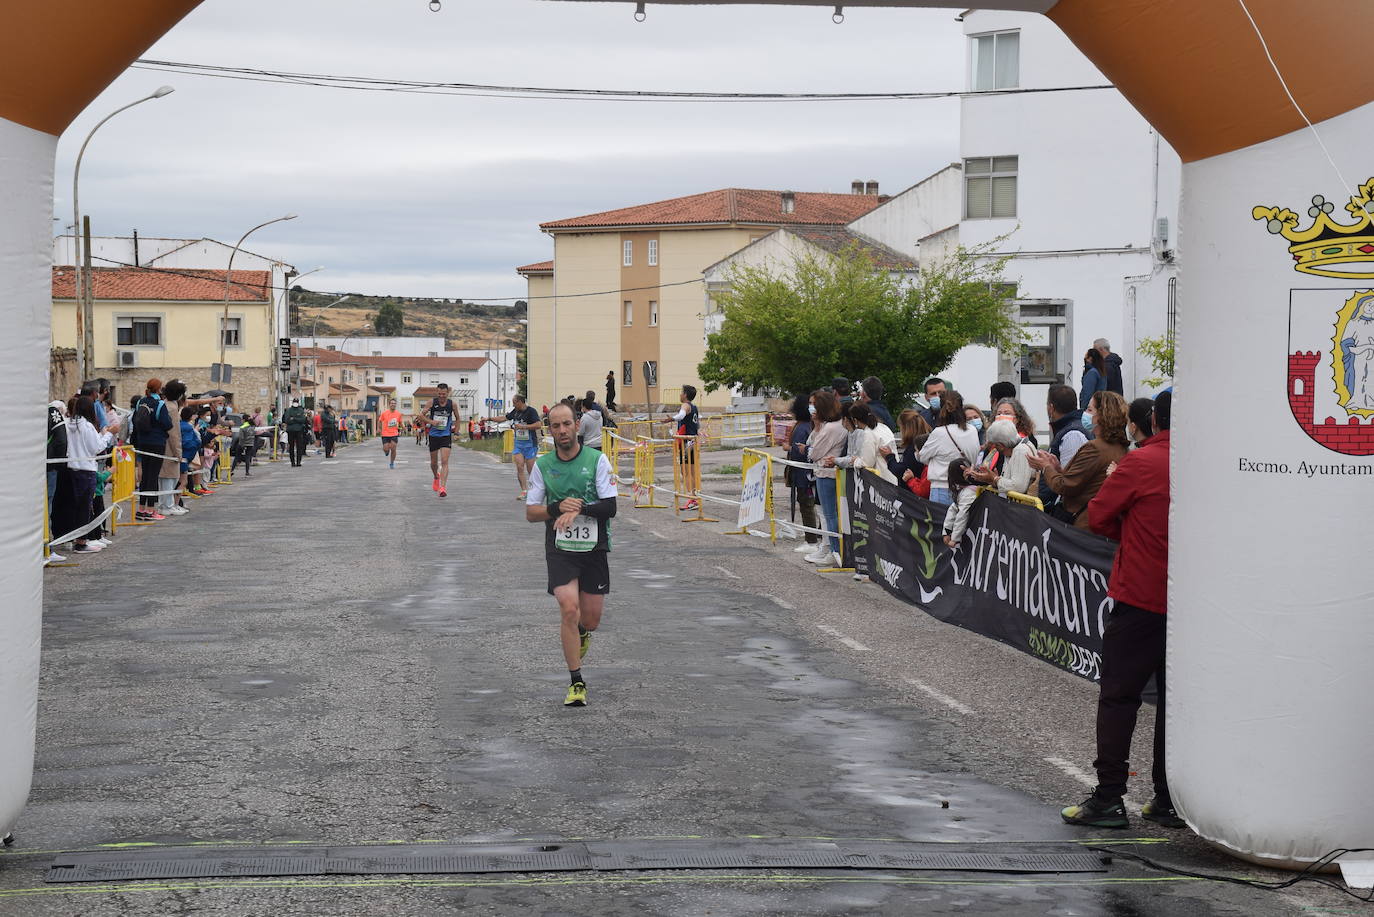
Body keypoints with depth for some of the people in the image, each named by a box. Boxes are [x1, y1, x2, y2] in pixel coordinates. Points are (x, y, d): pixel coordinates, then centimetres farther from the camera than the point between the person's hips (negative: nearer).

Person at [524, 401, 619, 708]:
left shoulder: (597, 460, -2)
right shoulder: (542, 466, 4)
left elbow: (610, 507, -7)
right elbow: (530, 512, 4)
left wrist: (579, 509, -22)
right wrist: (557, 508, -14)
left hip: (594, 547, 0)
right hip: (560, 548, 0)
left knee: (591, 619, 5)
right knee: (569, 608, -18)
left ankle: (581, 633, 45)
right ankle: (576, 682, -8)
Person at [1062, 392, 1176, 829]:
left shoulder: (1141, 463, -11)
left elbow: (1098, 515, -4)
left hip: (1141, 598, -5)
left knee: (1118, 696, 2)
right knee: (1174, 699, 11)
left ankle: (1108, 798, 0)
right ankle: (1170, 800, 15)